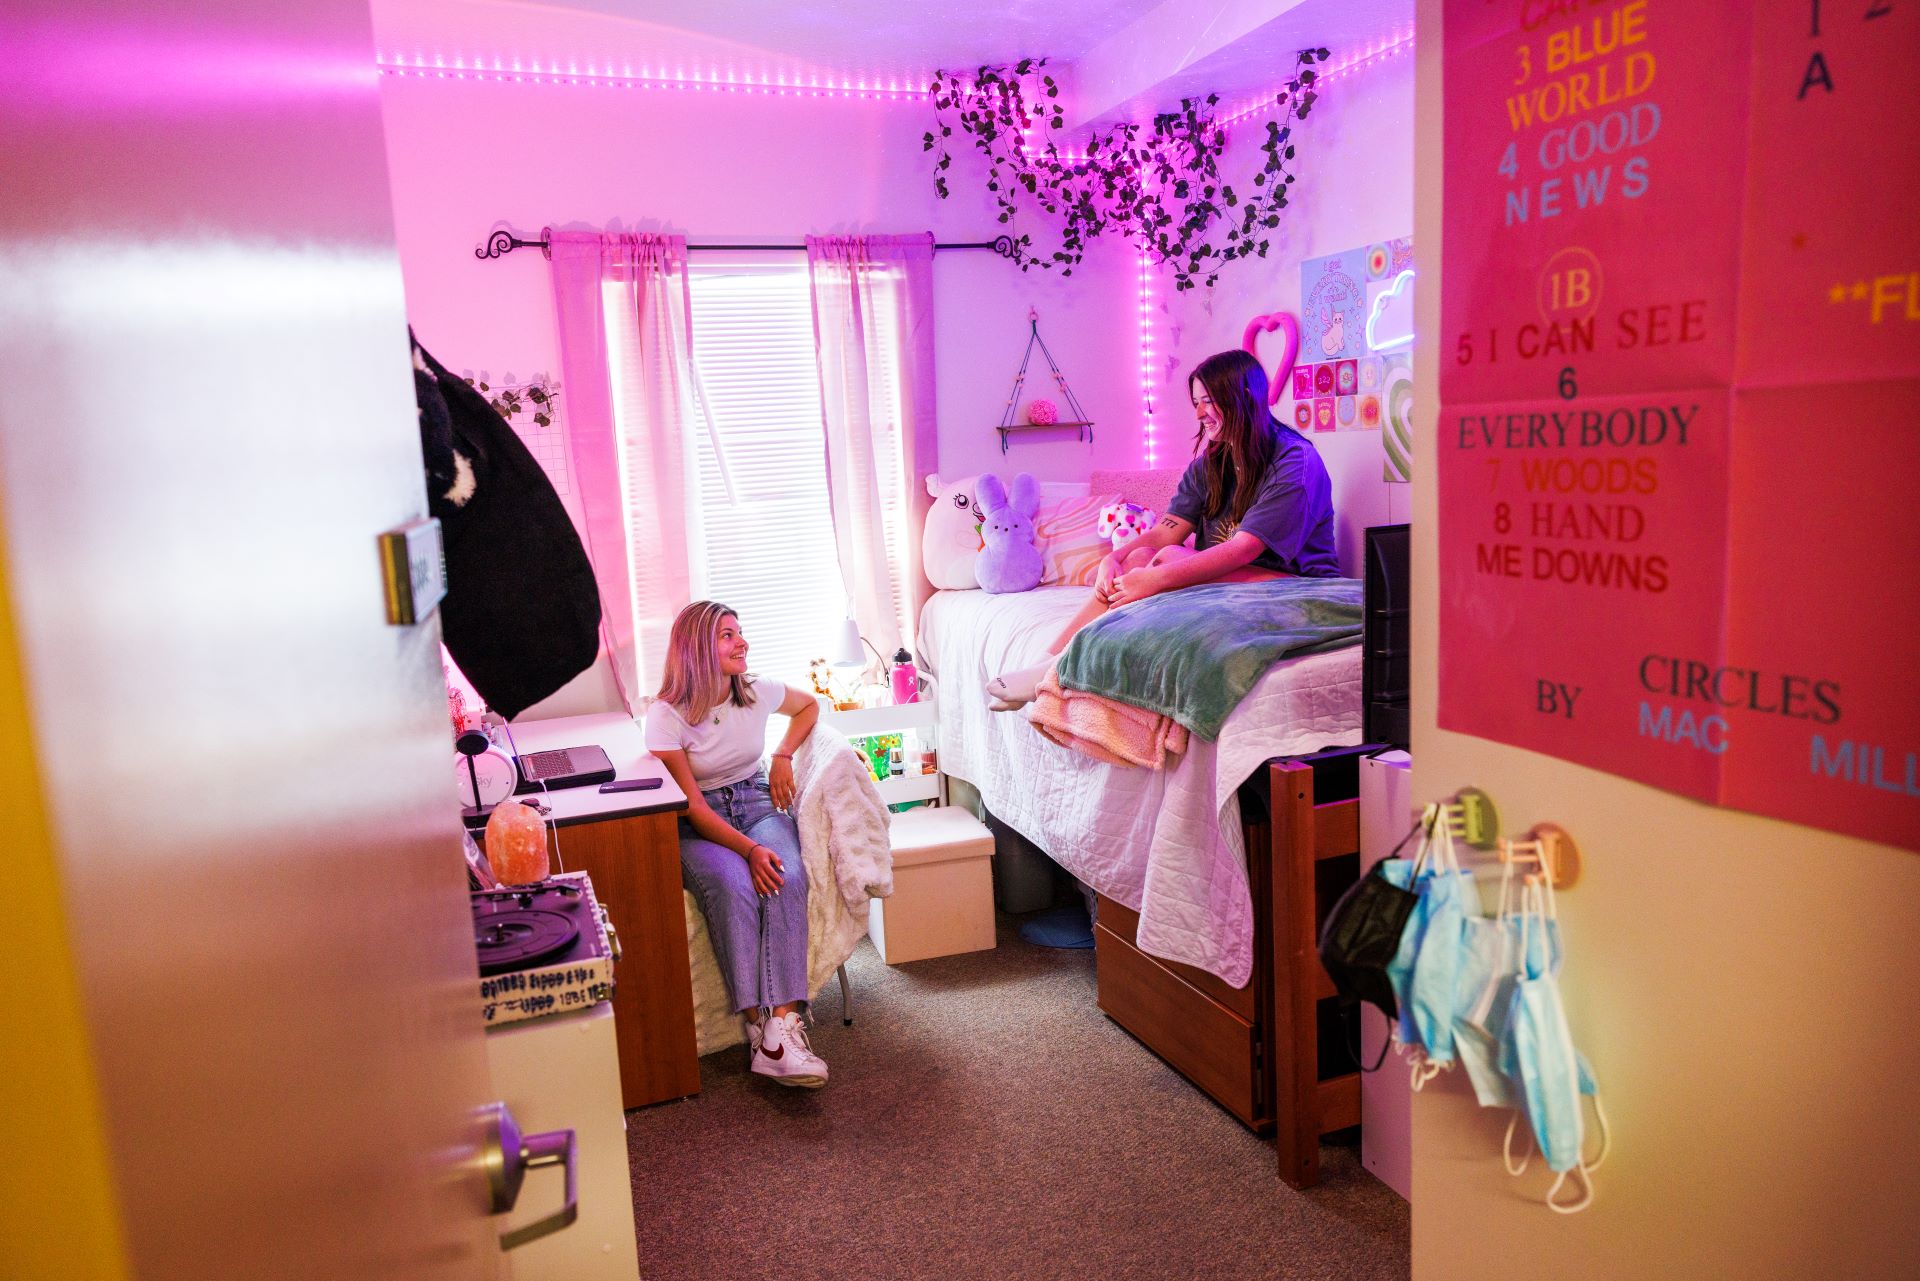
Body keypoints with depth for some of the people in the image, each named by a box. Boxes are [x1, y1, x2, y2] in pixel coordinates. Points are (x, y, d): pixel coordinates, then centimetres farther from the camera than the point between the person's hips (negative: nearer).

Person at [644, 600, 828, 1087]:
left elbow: (809, 705, 23)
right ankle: (759, 1028, -37)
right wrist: (749, 849, -28)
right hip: (699, 824, -3)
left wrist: (783, 755, 5)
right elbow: (692, 805, -15)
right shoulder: (666, 715, -12)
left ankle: (783, 1024, -39)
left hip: (757, 802, 3)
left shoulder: (757, 692, 0)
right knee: (731, 886, -37)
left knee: (787, 878, -31)